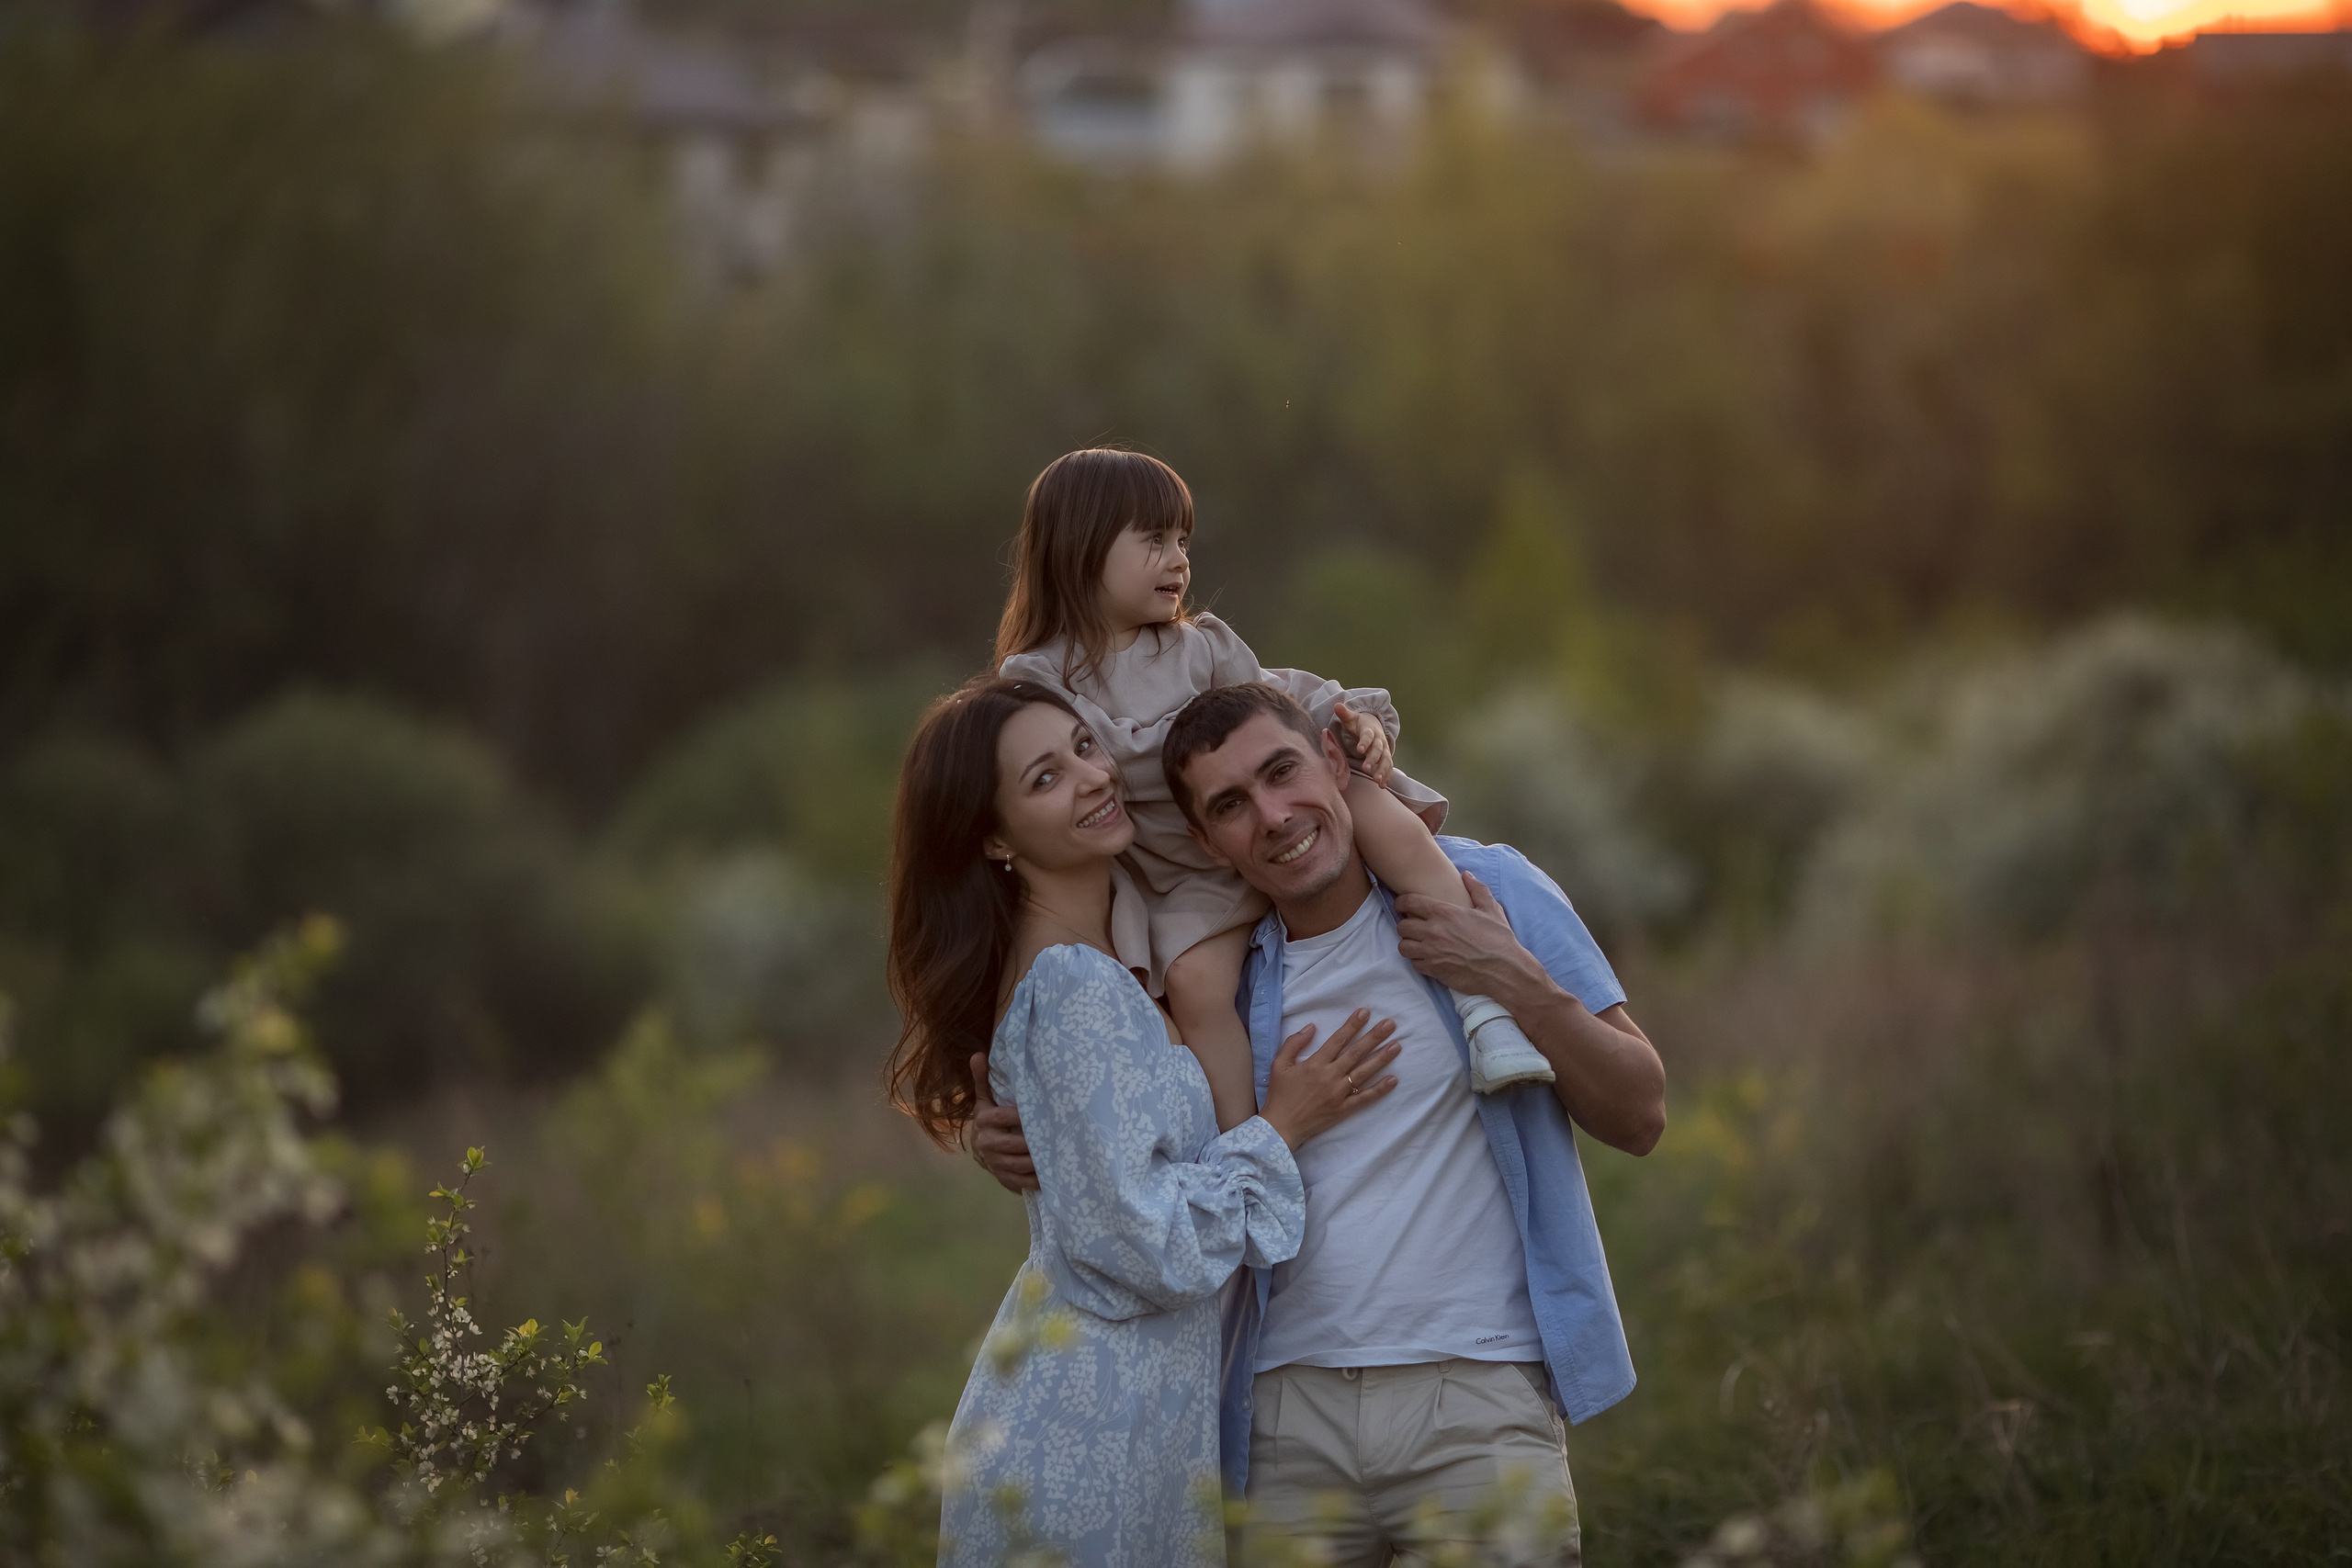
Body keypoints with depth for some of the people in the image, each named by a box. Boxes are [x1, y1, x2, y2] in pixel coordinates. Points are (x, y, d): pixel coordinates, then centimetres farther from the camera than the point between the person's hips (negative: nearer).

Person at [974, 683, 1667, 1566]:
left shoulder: (1484, 890, 1)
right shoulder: (1219, 979, 7)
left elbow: (1640, 1118, 3)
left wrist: (1522, 987, -12)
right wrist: (1016, 1150, 2)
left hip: (1476, 1395, -2)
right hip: (1290, 1412, 2)